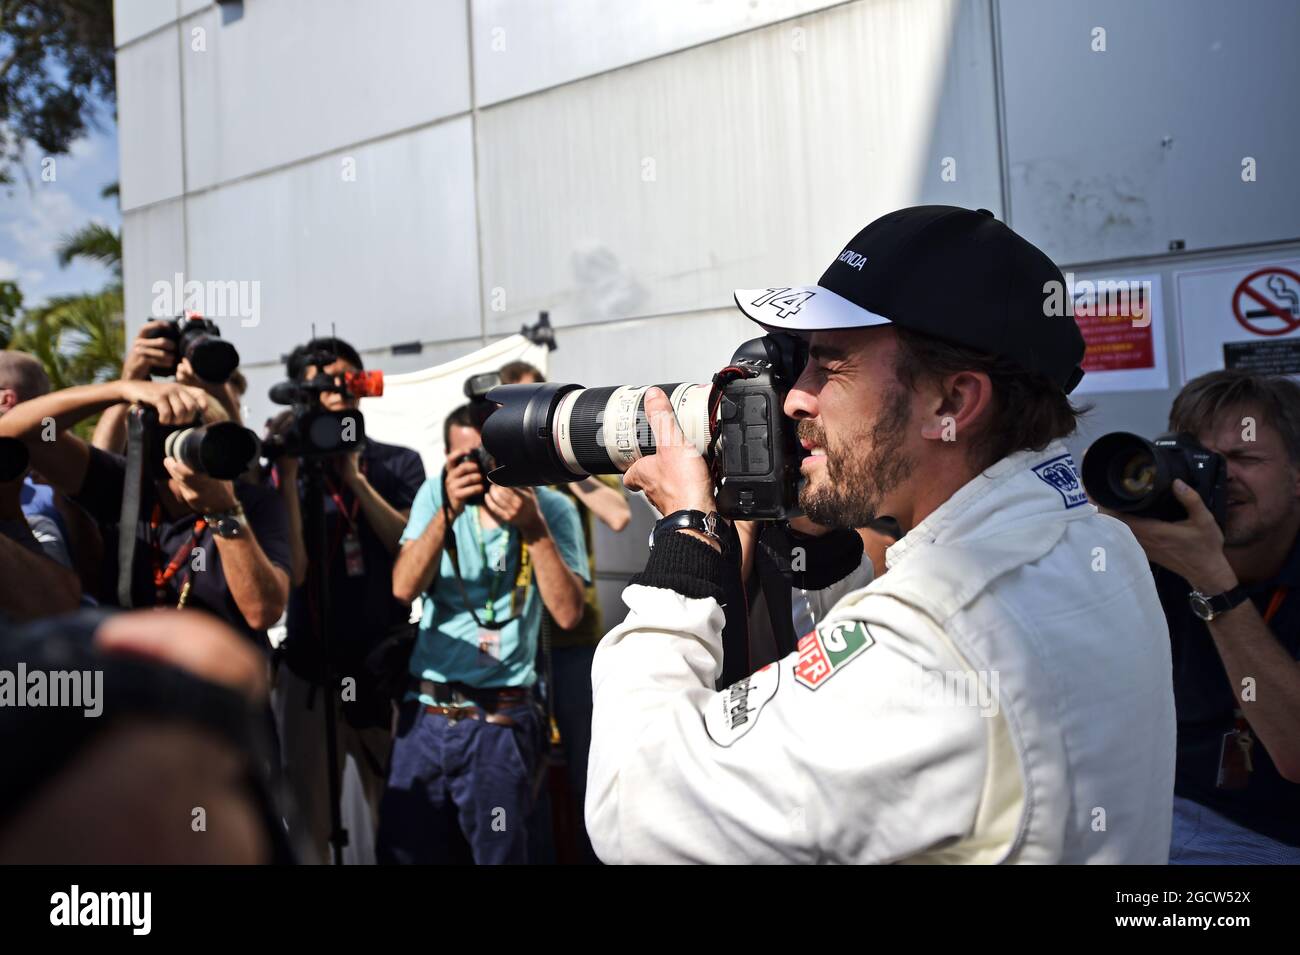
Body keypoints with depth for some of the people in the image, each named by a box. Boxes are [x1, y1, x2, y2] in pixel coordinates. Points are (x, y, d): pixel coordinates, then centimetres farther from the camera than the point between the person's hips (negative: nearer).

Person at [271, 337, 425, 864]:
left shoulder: (399, 464, 5)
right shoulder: (288, 471, 1)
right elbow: (291, 572, -12)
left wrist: (355, 478, -14)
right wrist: (288, 474, -17)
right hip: (311, 672, -1)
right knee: (311, 821, 8)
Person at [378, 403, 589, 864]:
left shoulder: (552, 509, -4)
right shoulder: (437, 493, 3)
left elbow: (568, 613, -14)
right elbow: (404, 588, -9)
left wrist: (534, 526, -22)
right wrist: (449, 510, -20)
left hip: (499, 719, -2)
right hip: (424, 710, 3)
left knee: (497, 854, 5)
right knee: (403, 850, 10)